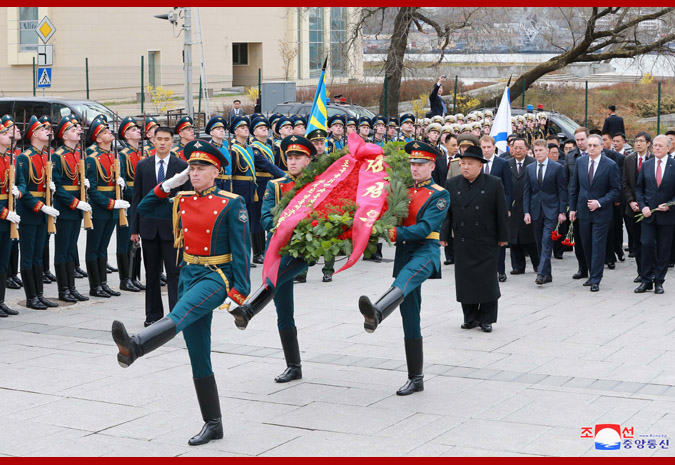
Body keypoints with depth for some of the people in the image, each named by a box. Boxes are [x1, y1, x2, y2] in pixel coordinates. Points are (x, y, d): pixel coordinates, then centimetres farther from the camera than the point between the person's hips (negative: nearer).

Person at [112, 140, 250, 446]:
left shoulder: (231, 204, -5)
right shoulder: (181, 202, 11)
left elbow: (241, 251, -8)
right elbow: (144, 210, 19)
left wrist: (239, 292, -15)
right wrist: (168, 185, 6)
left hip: (217, 277, -6)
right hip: (189, 274, 6)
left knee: (180, 314, -36)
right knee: (199, 359, 5)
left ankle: (134, 347, -63)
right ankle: (213, 424, 12)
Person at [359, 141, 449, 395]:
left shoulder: (440, 195, -1)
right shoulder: (404, 191, 19)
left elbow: (425, 227, -14)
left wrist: (396, 233, -24)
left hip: (426, 252, -7)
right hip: (403, 253, 7)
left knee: (405, 278, -41)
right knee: (410, 321, 6)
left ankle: (376, 314, -73)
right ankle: (415, 379, 11)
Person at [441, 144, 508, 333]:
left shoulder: (494, 184, -1)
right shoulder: (452, 184, 5)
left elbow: (502, 212, 0)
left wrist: (503, 237, -1)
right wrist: (444, 236, 2)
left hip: (487, 241, -2)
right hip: (462, 242, 2)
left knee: (487, 280, 1)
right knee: (465, 280, 3)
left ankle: (487, 318, 11)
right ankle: (470, 317, 15)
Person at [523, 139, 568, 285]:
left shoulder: (557, 168, -1)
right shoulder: (529, 168, 9)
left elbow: (562, 191, -2)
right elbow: (526, 192, 10)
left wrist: (562, 212, -8)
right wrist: (526, 212, 1)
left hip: (551, 210, -4)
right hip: (535, 211, 4)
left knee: (547, 241, -14)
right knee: (539, 243, 7)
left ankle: (541, 273, -18)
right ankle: (547, 274, 15)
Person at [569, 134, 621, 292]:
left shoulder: (611, 165, -9)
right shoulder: (580, 162, 4)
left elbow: (616, 190, -7)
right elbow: (574, 187, 11)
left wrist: (599, 202, -17)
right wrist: (572, 208, 7)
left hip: (601, 213, -4)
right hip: (583, 211, 4)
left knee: (598, 247, -4)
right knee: (587, 246, 11)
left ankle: (595, 280, 2)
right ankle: (593, 275, 25)